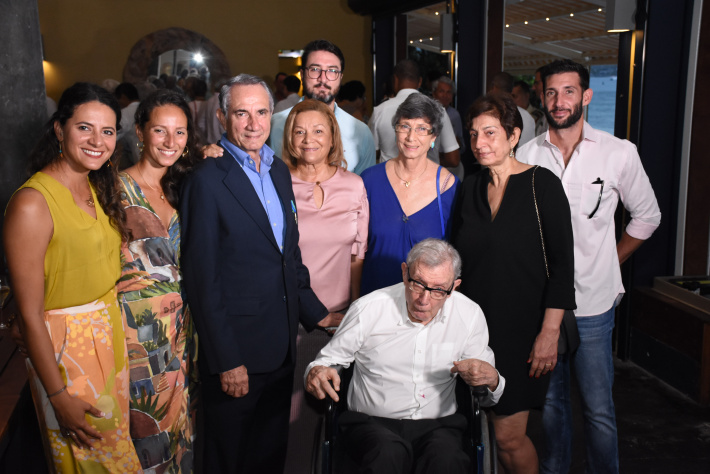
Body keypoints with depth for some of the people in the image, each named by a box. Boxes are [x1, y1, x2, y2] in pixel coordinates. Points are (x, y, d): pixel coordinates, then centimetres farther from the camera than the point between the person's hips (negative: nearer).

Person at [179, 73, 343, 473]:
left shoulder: (280, 171, 9)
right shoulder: (208, 180, -13)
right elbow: (203, 278, -15)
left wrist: (315, 313, 12)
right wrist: (227, 360, -16)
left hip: (282, 346, 6)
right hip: (235, 350, -6)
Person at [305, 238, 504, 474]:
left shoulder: (470, 315, -1)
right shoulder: (368, 309, -7)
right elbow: (328, 359, 5)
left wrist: (491, 379, -16)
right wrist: (315, 372, -19)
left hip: (437, 424, 1)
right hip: (371, 421, 0)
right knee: (390, 454, -34)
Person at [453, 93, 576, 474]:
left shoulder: (542, 185, -6)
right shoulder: (470, 188, 8)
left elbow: (562, 264, -9)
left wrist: (550, 331, -13)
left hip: (520, 328, -4)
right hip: (474, 325, 4)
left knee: (508, 437, -1)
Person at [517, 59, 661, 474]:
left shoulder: (619, 153, -4)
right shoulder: (528, 155, 2)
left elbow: (647, 216, 9)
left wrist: (607, 264, 7)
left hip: (592, 303, -2)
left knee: (598, 408, 4)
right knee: (551, 400, 16)